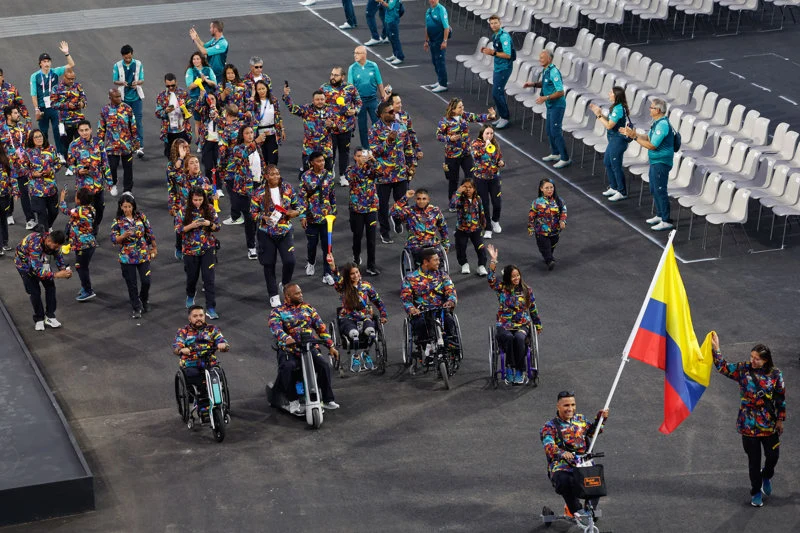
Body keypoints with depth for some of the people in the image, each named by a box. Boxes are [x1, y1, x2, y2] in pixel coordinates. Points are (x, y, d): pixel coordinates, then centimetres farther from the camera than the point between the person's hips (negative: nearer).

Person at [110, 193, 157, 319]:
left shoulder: (141, 217, -1)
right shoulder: (118, 221, -5)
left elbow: (149, 233, 8)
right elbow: (113, 239, -8)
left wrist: (154, 248, 13)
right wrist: (124, 236, -27)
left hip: (143, 255, 1)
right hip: (127, 258, -1)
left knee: (146, 281, 0)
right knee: (132, 284, 4)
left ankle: (144, 300, 30)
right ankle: (137, 308, 18)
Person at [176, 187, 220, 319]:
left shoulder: (210, 209, -3)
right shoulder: (184, 211, -6)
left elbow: (218, 227, 3)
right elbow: (178, 229, -5)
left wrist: (209, 224, -19)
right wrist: (192, 226, -21)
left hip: (208, 249, 0)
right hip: (190, 249, 0)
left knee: (209, 278, -7)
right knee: (192, 276, 17)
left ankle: (211, 308, -6)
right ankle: (190, 296, 48)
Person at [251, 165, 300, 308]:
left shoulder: (287, 189, 1)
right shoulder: (259, 193, -5)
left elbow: (297, 206, 10)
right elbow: (253, 212, -1)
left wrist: (293, 213, -12)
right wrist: (264, 218, -18)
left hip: (285, 231, 1)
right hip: (266, 233, -1)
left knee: (290, 261, -11)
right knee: (269, 264, 6)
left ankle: (285, 284, 20)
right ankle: (274, 295, 20)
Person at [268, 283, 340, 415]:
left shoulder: (308, 308, 18)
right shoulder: (277, 312, 6)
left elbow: (321, 327, 15)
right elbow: (276, 328, -15)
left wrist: (331, 346, 4)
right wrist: (286, 338, -37)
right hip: (288, 350, -3)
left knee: (324, 365, -23)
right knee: (287, 367, -34)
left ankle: (328, 399, -13)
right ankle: (293, 402, -23)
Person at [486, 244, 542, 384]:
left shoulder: (527, 290, 9)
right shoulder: (502, 288, 6)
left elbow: (533, 309, 18)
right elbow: (491, 279, -12)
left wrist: (538, 326, 23)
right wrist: (493, 261, -20)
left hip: (522, 324, 0)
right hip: (503, 324, 0)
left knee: (519, 338, -33)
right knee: (508, 338, -35)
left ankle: (520, 372, -27)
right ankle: (510, 369, -28)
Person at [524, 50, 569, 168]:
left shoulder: (554, 72, -23)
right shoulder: (546, 70, 5)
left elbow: (560, 92, -25)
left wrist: (545, 98, -28)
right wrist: (533, 84, 7)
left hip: (557, 106, -10)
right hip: (550, 106, 10)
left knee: (556, 132, -9)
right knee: (550, 131, 18)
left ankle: (565, 158, -3)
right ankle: (555, 154, 32)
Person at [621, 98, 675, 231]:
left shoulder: (662, 125, -23)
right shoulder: (658, 123, 9)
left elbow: (652, 145, -23)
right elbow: (648, 137, 16)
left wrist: (635, 137, -19)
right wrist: (632, 133, 9)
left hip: (661, 163, -11)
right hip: (655, 162, 11)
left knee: (660, 191, -7)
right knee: (654, 190, 20)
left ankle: (666, 221, -3)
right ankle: (660, 215, 32)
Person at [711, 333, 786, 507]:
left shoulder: (775, 374, -6)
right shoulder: (743, 369, -6)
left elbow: (780, 399, 0)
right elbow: (724, 367, -11)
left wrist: (780, 420, 1)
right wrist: (716, 349, -21)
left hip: (769, 424, 1)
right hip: (749, 424, -1)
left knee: (773, 455, 8)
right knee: (754, 459, 7)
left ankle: (766, 476, 42)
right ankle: (756, 492, 24)